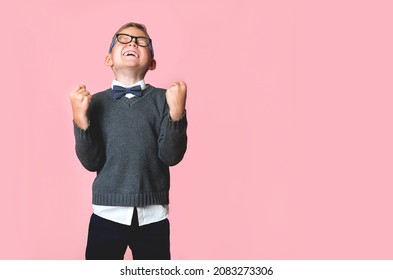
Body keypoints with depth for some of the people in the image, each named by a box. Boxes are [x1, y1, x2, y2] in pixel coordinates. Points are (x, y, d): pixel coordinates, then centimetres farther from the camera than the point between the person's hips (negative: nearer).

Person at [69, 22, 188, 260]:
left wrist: (177, 112, -21)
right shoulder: (96, 102, 1)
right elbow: (91, 162, -4)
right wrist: (80, 119, -16)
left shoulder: (163, 98, -2)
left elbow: (171, 156, -9)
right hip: (108, 212, 0)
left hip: (153, 215, 0)